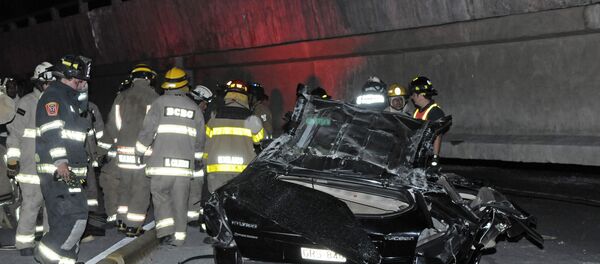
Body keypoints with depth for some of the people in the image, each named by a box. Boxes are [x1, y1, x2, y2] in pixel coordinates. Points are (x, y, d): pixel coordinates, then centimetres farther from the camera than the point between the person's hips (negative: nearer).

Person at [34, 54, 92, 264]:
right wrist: (60, 162, -31)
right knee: (76, 216, -15)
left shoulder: (70, 99, 23)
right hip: (57, 172, -10)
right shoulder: (53, 97, -8)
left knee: (62, 221, 11)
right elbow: (51, 132, -21)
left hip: (70, 171, 10)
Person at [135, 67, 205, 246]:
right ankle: (178, 238, 13)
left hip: (161, 162, -3)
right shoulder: (194, 108, 9)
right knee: (180, 201, 9)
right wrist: (197, 159, 28)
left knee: (160, 196, 9)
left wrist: (139, 153, 8)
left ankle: (166, 232, -6)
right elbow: (199, 139, 14)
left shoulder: (160, 103, -2)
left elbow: (147, 131, -5)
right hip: (185, 164, 3)